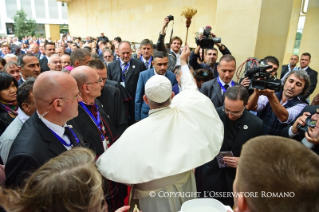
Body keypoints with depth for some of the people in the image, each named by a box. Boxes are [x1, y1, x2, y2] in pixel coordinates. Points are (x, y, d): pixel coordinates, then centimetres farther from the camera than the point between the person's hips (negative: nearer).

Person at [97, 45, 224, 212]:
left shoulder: (137, 131, -31)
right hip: (185, 187, 4)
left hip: (156, 198, -4)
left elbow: (107, 166, -26)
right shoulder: (185, 113, -20)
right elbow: (190, 87, 2)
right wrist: (183, 61, 18)